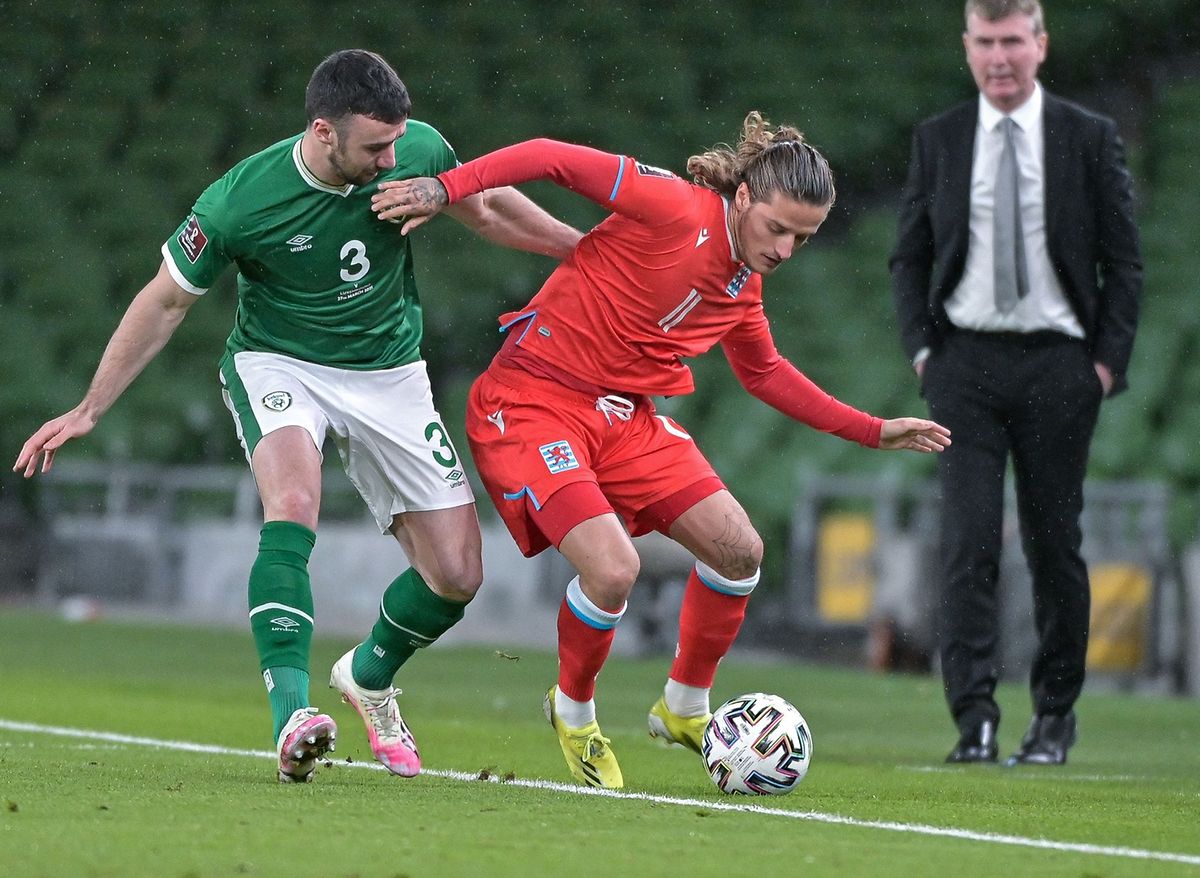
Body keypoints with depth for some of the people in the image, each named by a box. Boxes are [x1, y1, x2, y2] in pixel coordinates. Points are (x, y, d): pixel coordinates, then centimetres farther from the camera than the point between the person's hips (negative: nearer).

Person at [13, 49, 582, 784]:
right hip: (278, 364, -3)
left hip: (388, 372, 4)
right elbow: (167, 301, -9)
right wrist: (88, 411, -6)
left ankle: (370, 676, 29)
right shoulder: (240, 201, -25)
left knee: (457, 575, -2)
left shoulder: (417, 150, -18)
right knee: (294, 503, -35)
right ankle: (293, 715, -40)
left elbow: (486, 209, 6)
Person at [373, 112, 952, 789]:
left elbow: (765, 373, 26)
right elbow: (554, 159, -18)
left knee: (739, 550, -1)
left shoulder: (743, 285, 7)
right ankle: (574, 711, 8)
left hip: (625, 416, 8)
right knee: (614, 569, -23)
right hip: (533, 401, -8)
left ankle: (685, 707, 22)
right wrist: (447, 189, -26)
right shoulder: (677, 209, -18)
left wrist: (873, 431, 24)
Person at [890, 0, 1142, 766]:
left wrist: (1109, 359, -4)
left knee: (1055, 542, 5)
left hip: (1057, 364, -1)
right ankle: (975, 718, -13)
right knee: (968, 543, -9)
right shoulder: (938, 141, 7)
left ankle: (1056, 714, 18)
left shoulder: (1090, 139, 2)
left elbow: (1124, 260, 4)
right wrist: (921, 348, 1)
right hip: (965, 364, 1)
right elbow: (910, 256, 13)